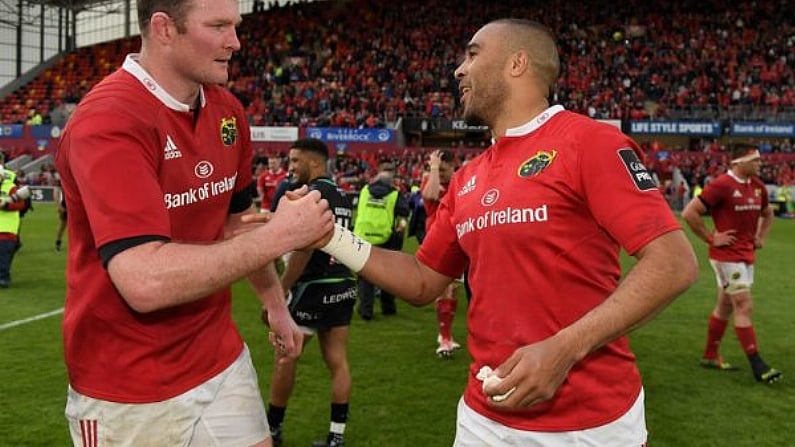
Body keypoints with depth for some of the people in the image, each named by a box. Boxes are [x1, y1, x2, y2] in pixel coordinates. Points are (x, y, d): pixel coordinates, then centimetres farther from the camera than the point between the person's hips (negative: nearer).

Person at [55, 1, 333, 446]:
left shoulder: (228, 110, 1)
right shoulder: (109, 121, -23)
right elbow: (146, 283, -33)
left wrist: (276, 305, 17)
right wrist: (279, 234, -26)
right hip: (128, 390, -6)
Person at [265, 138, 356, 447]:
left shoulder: (312, 193, -14)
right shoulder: (341, 195, 13)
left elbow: (304, 249, -21)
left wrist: (277, 293, -18)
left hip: (315, 286, -8)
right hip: (344, 284, 8)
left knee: (285, 357, 8)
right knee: (337, 361, 9)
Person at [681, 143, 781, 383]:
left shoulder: (757, 186, 8)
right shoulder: (721, 185, -16)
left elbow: (767, 213, 27)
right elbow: (689, 213, -19)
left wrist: (761, 237, 13)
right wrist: (711, 238, -15)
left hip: (747, 255, 8)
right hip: (727, 255, -8)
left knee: (725, 306, 14)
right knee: (744, 306, -7)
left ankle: (710, 356, 26)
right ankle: (757, 365, 0)